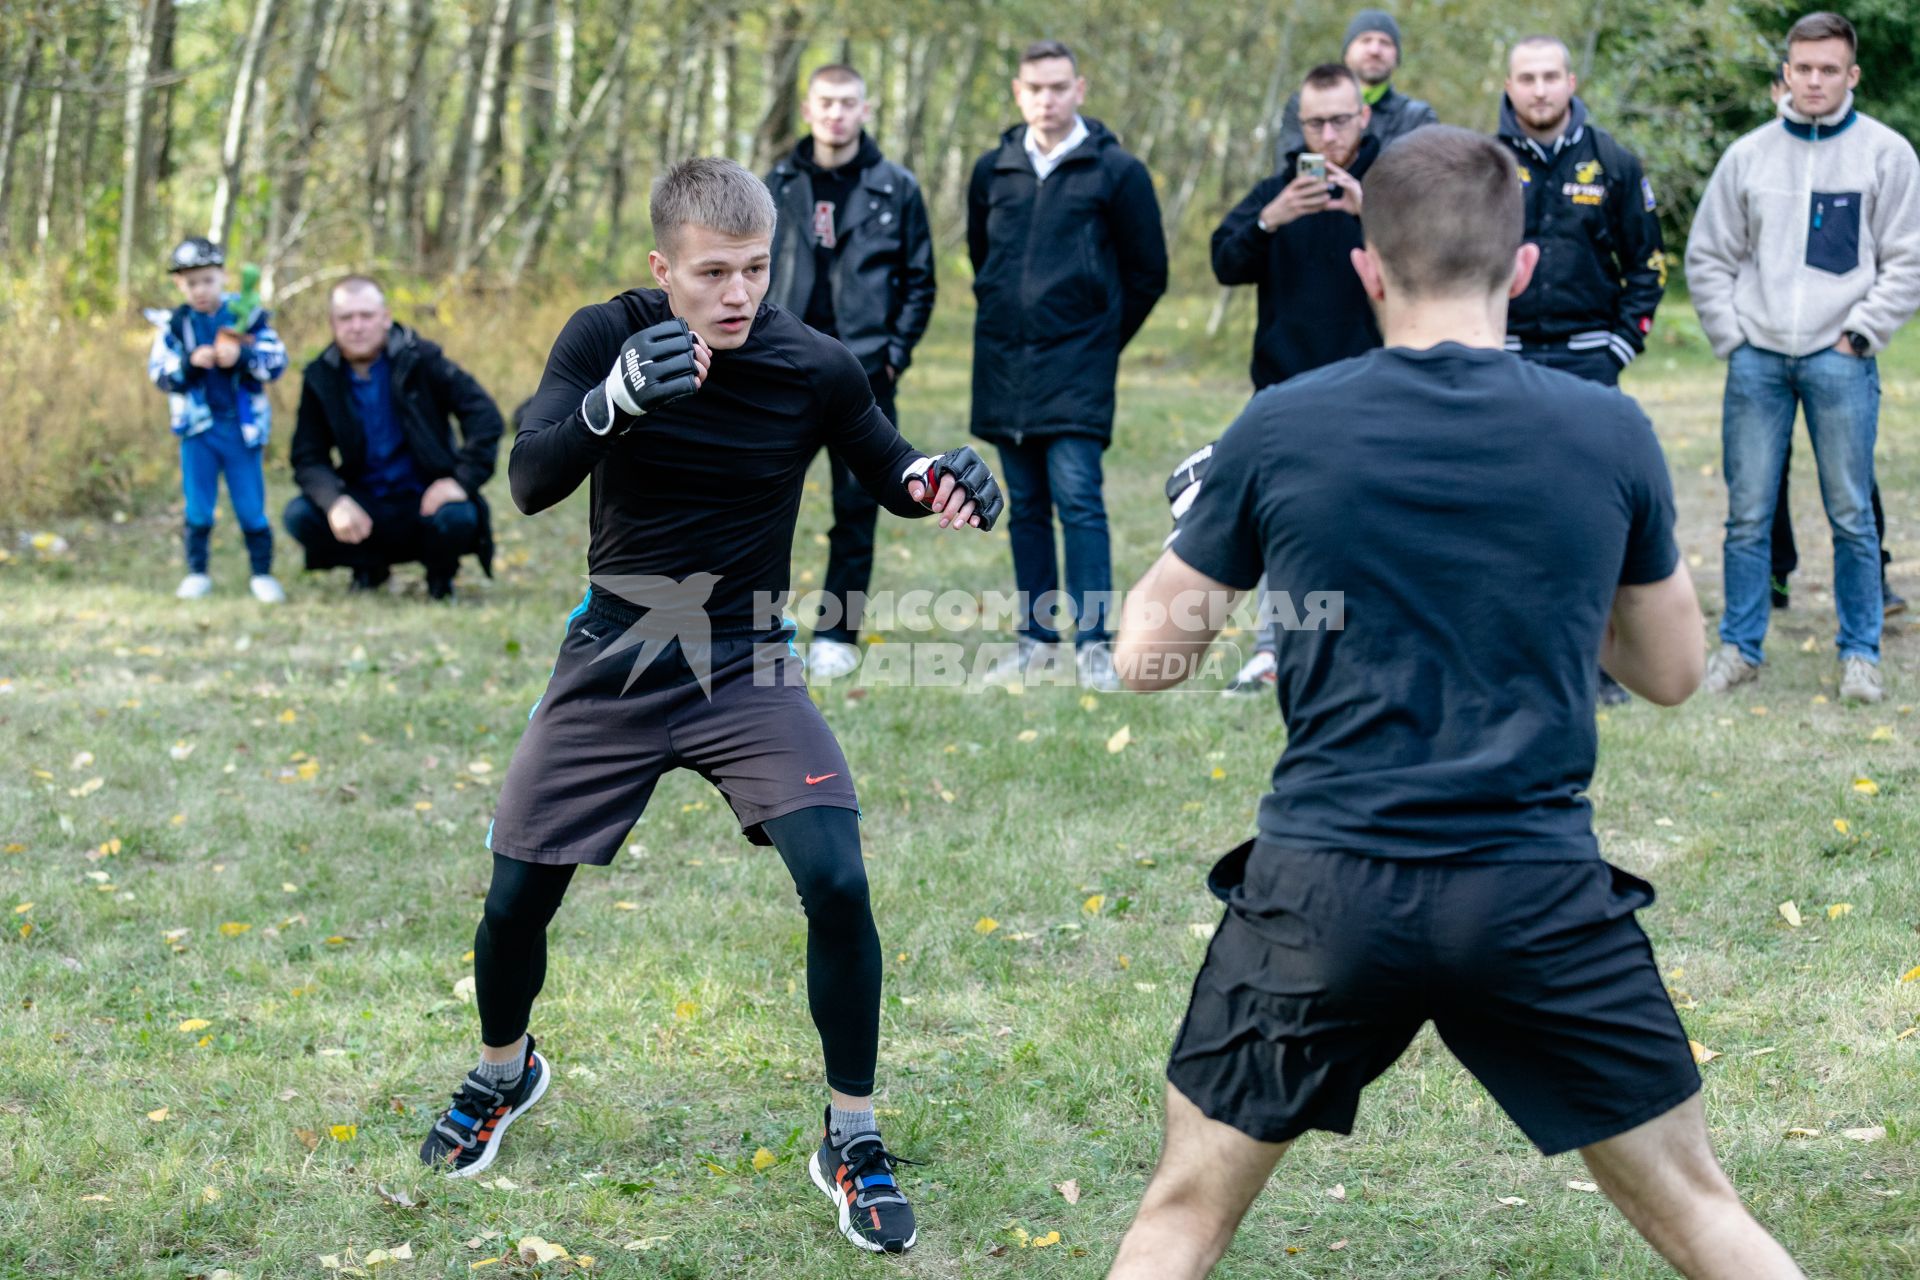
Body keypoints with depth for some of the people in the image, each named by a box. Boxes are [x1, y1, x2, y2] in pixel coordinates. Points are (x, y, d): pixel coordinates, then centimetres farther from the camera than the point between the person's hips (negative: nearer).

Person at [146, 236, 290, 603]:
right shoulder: (175, 324, 1)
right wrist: (190, 363, -21)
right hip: (197, 426, 1)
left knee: (251, 505, 3)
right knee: (197, 507, 7)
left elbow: (277, 362, -8)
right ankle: (197, 573, 17)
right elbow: (158, 372, -5)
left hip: (243, 426, -1)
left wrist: (242, 356, -24)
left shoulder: (249, 316, -3)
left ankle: (261, 573, 13)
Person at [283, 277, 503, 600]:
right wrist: (334, 501, -26)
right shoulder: (320, 378, -1)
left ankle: (440, 574, 4)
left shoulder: (419, 360, -8)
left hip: (425, 501, -2)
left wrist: (462, 480, -23)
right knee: (298, 515, -23)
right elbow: (308, 458, -5)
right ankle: (368, 567, 9)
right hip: (364, 506, 2)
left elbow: (485, 416, -12)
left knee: (458, 517, -35)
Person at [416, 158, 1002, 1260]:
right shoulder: (606, 337, -12)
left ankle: (853, 1139, 0)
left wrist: (941, 480, -18)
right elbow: (530, 484, -24)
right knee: (517, 899, 5)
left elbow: (889, 474, 6)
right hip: (614, 662, 1)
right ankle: (505, 1074, 38)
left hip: (747, 667, -1)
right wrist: (616, 399, -42)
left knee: (838, 883, -18)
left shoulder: (814, 366, -12)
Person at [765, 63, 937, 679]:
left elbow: (919, 280, 6)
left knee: (856, 507, 3)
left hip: (863, 375, -1)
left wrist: (895, 352, -4)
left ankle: (836, 634, 12)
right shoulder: (779, 185, 7)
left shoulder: (896, 189, 3)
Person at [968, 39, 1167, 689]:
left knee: (1078, 498, -11)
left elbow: (1148, 272, 4)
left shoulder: (1115, 171, -3)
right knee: (1026, 507, 9)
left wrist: (1100, 336, 7)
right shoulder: (993, 170, 9)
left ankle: (1093, 644, -8)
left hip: (1077, 366, -4)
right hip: (1003, 365, 4)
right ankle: (1036, 638, 15)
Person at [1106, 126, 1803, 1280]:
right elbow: (1672, 671, 12)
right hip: (1540, 900, 0)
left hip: (1324, 891, 0)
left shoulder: (1280, 430, -3)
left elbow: (1147, 658, 6)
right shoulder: (1610, 431, -2)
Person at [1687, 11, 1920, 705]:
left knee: (1852, 515, 2)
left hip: (1840, 360, -2)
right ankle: (1739, 648, 13)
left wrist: (1860, 334, -7)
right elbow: (1708, 257, 12)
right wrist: (1730, 336, 3)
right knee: (1747, 514, 4)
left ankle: (1860, 653, 10)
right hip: (1756, 359, 2)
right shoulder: (1747, 155, 8)